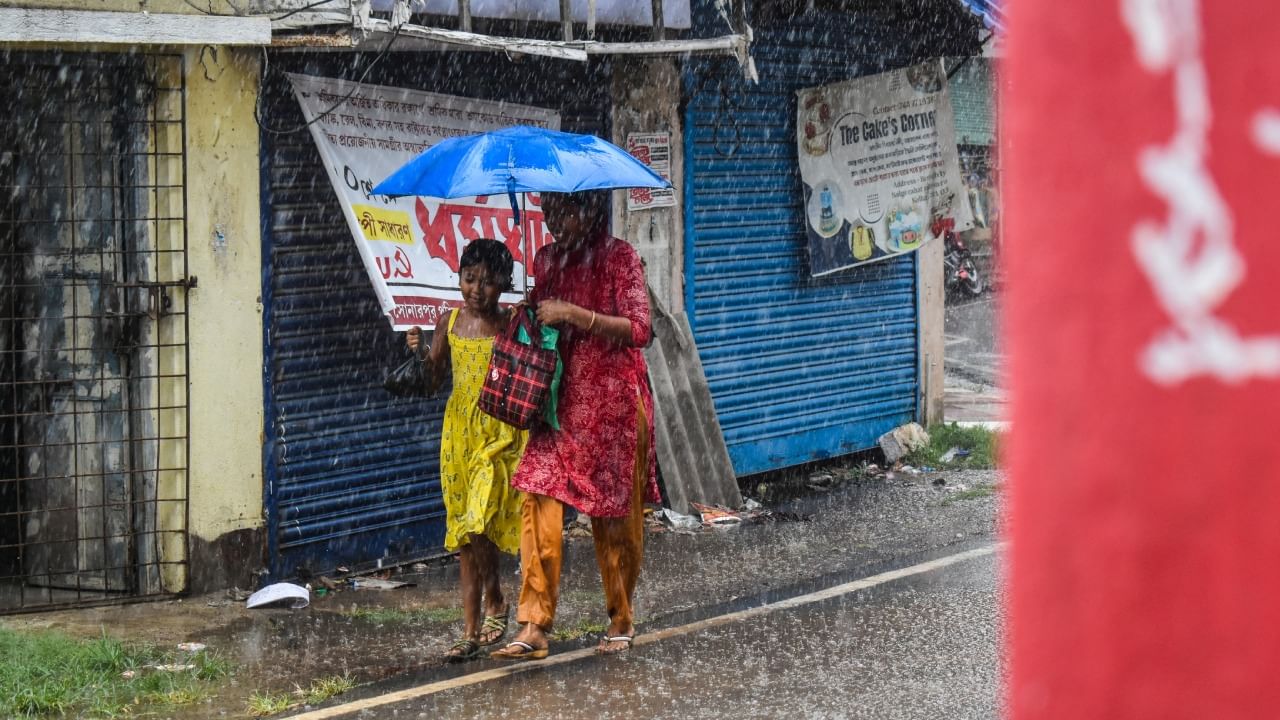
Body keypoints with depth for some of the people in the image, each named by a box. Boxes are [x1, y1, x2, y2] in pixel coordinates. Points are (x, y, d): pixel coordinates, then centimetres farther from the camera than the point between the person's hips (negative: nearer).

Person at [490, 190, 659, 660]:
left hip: (613, 403, -5)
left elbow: (639, 330, -16)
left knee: (616, 515, 5)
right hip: (560, 402, 5)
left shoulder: (620, 257, -7)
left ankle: (621, 620, 21)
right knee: (540, 501, -9)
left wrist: (574, 314, -22)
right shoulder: (548, 259, 10)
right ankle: (534, 627, -9)